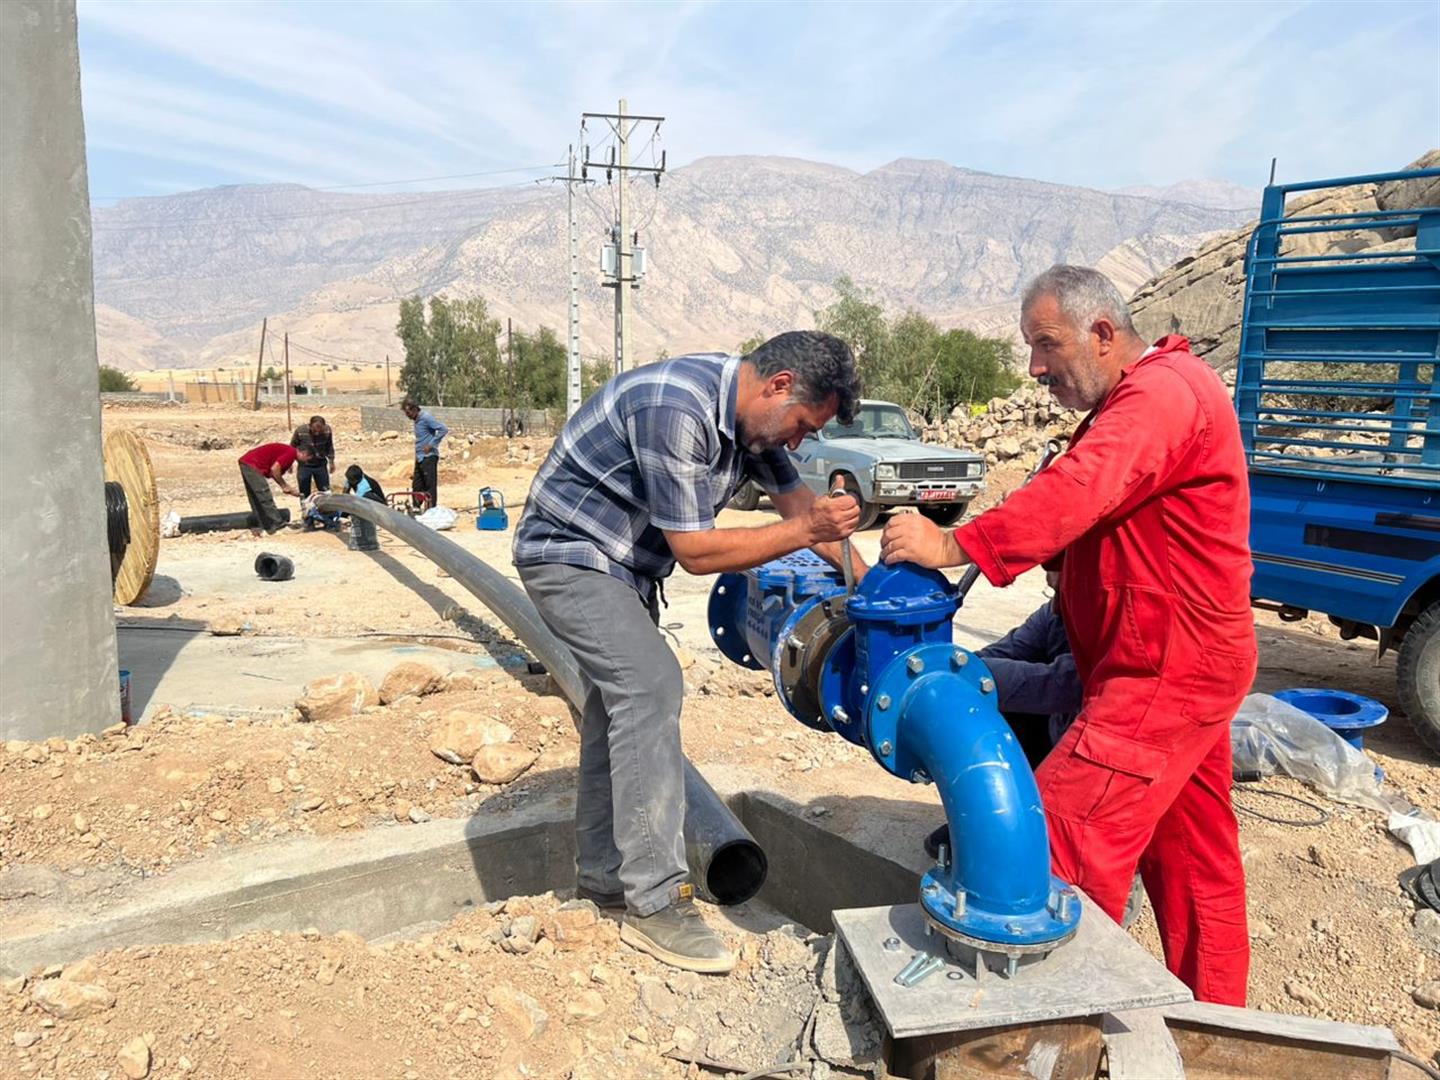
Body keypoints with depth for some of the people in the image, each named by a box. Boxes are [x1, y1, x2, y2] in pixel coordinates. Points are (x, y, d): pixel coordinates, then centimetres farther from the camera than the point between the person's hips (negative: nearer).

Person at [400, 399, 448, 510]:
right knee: (416, 487, 11)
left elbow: (444, 429, -20)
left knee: (430, 487, -5)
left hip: (429, 457, -9)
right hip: (419, 458, 9)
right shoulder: (416, 420, 15)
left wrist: (431, 444, -19)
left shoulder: (426, 417, -13)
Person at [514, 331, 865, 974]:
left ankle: (603, 877, 26)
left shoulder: (747, 413, -1)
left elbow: (797, 498, 8)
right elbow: (696, 551, -26)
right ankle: (655, 902, -13)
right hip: (569, 553, -10)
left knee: (620, 703, 13)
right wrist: (806, 531, -23)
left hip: (619, 567, 10)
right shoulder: (675, 408, -29)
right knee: (650, 685, -20)